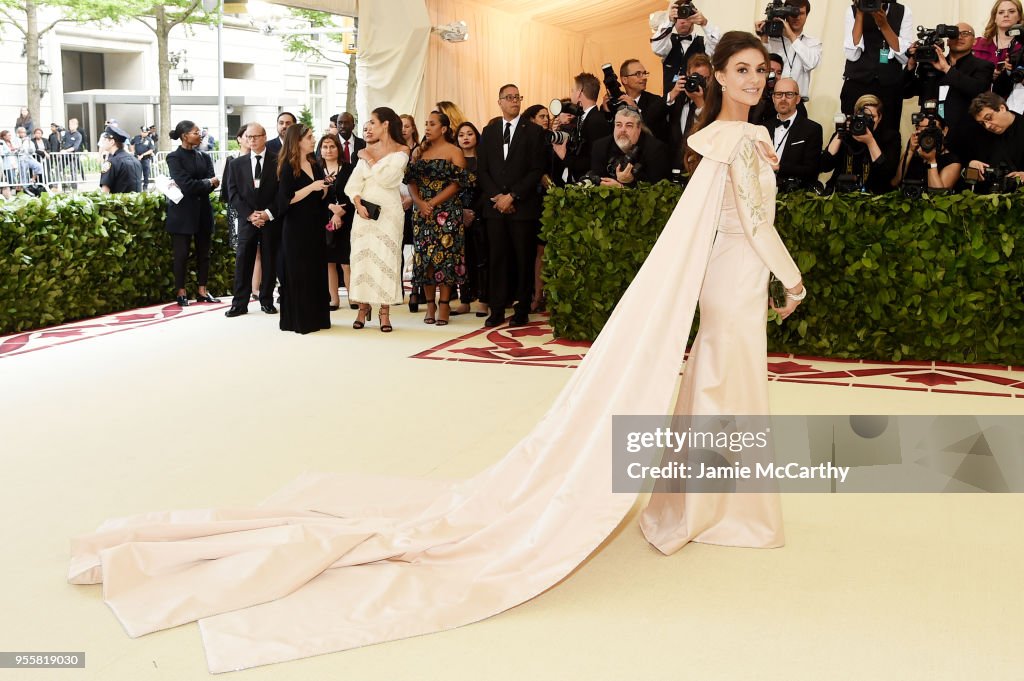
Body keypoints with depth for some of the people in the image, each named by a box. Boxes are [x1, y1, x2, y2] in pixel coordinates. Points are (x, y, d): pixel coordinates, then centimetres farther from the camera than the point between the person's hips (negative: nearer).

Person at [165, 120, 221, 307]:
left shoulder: (204, 157, 10)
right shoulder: (174, 157, -6)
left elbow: (213, 184, -2)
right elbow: (186, 184, -17)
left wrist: (195, 186, -16)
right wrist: (209, 182, -6)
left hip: (203, 211, 5)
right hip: (183, 212, -5)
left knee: (204, 253, 7)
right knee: (181, 254, 1)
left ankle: (202, 291, 15)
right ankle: (181, 293, 8)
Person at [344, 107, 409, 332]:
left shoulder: (401, 151, 0)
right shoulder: (367, 151, 13)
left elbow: (385, 177, -14)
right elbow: (354, 183, 5)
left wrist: (370, 159, -2)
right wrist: (358, 204, -10)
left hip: (388, 212, -4)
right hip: (365, 210, 4)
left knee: (385, 257, -4)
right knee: (362, 255, 2)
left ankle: (384, 312, -1)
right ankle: (363, 307, 10)